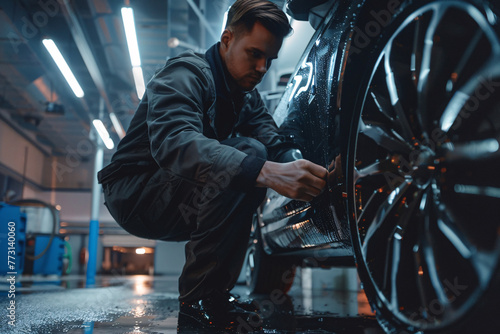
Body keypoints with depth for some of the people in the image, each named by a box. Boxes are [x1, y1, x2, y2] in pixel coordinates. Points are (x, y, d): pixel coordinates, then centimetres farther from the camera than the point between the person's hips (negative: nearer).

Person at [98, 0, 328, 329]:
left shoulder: (248, 97, 10)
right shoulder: (186, 73, -17)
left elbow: (277, 146, -5)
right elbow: (173, 141, -37)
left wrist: (313, 174, -27)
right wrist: (268, 172, -49)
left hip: (188, 202, 9)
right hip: (137, 193, -8)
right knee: (248, 153, -26)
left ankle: (215, 291, 2)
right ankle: (200, 296, -19)